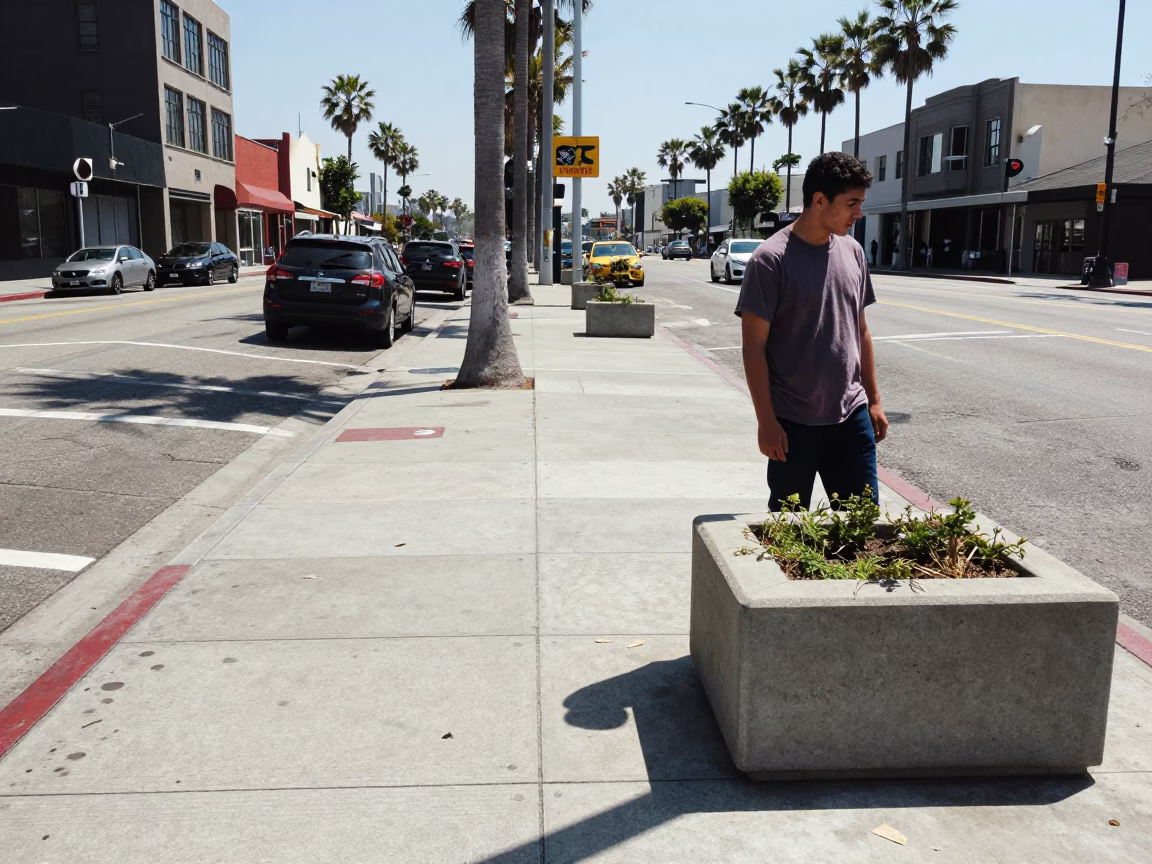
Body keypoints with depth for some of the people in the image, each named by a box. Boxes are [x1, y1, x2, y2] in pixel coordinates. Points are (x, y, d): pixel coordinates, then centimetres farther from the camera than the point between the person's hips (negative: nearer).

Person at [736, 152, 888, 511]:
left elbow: (861, 330, 15)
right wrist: (766, 422, -14)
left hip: (851, 415, 5)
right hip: (794, 423, -5)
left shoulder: (852, 253, 7)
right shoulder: (771, 260, -11)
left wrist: (874, 399, 13)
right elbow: (754, 348, -11)